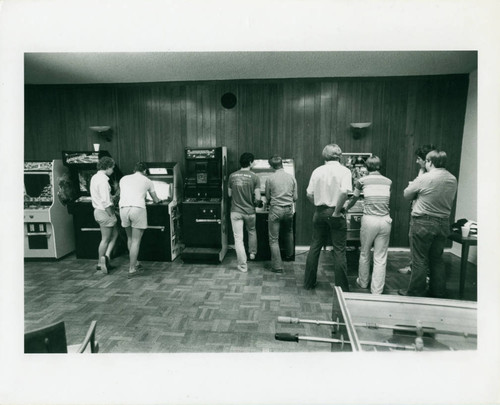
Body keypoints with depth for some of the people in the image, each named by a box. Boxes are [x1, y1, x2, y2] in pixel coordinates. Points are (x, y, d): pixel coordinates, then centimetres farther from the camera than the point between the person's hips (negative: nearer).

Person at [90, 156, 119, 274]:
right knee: (105, 239, 5)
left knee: (114, 234, 17)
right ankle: (101, 262, 14)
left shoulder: (94, 177, 11)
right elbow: (105, 202, -24)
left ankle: (106, 257, 16)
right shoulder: (103, 180, -20)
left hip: (98, 210, 9)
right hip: (104, 212, -9)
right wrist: (112, 215, -17)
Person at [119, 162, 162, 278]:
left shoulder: (124, 179, 22)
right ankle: (132, 270, 5)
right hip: (138, 209, -4)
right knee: (136, 240, 2)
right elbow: (156, 200, 21)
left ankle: (134, 262, 33)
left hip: (123, 208, 4)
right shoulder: (147, 181, 14)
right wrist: (158, 200, 45)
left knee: (130, 238, 20)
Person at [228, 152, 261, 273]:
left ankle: (243, 265, 8)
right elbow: (257, 198, -11)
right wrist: (257, 203, 11)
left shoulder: (232, 176, 0)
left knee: (238, 238, 4)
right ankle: (252, 253, 42)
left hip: (236, 211, 1)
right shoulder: (254, 177, -9)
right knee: (252, 231, 28)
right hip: (250, 212, 0)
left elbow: (229, 194, 8)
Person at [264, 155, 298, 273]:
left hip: (275, 210, -4)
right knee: (288, 232, 28)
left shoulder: (270, 179, -7)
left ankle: (277, 266, 4)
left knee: (274, 239, 3)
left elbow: (267, 198, 3)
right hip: (289, 209, 4)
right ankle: (289, 255, 46)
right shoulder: (291, 177, 0)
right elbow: (295, 198, 5)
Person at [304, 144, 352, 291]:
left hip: (319, 213, 3)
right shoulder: (344, 171, -7)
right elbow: (344, 192, -22)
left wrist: (318, 205, 13)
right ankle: (342, 288, 13)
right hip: (335, 214, -3)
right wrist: (337, 211, -14)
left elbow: (309, 194, 1)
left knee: (315, 247, 14)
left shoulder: (317, 171, 3)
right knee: (339, 251, 5)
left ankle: (309, 282, 24)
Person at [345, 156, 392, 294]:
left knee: (364, 254, 17)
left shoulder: (363, 180, 2)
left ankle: (363, 282, 33)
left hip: (369, 220, -2)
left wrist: (346, 208, 35)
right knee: (381, 257, 7)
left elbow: (354, 198, 15)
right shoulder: (388, 182, 8)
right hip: (385, 221, 2)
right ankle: (377, 291, 12)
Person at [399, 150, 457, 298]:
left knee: (419, 260, 3)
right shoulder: (453, 180, 4)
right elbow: (449, 200, 11)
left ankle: (416, 293, 13)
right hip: (444, 223, 6)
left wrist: (418, 193, 15)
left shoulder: (424, 178, -15)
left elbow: (406, 195, -5)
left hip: (423, 223, -6)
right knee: (437, 259, 17)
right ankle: (438, 293, 28)